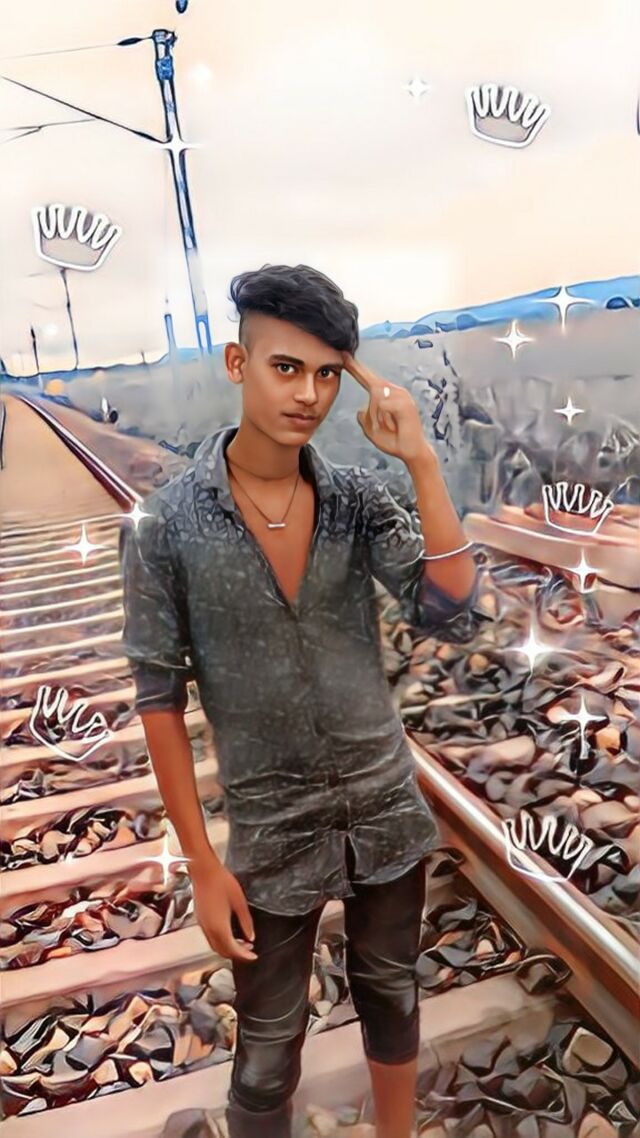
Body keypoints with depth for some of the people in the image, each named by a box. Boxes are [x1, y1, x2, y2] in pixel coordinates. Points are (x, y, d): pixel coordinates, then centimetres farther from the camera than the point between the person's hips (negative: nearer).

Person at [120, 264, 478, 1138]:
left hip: (388, 807, 3)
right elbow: (160, 696, -10)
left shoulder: (361, 497, -7)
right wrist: (203, 864, -8)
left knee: (391, 999, 25)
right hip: (273, 831, -3)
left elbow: (446, 606, -17)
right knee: (269, 1048, 14)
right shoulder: (167, 524, -15)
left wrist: (422, 459, -23)